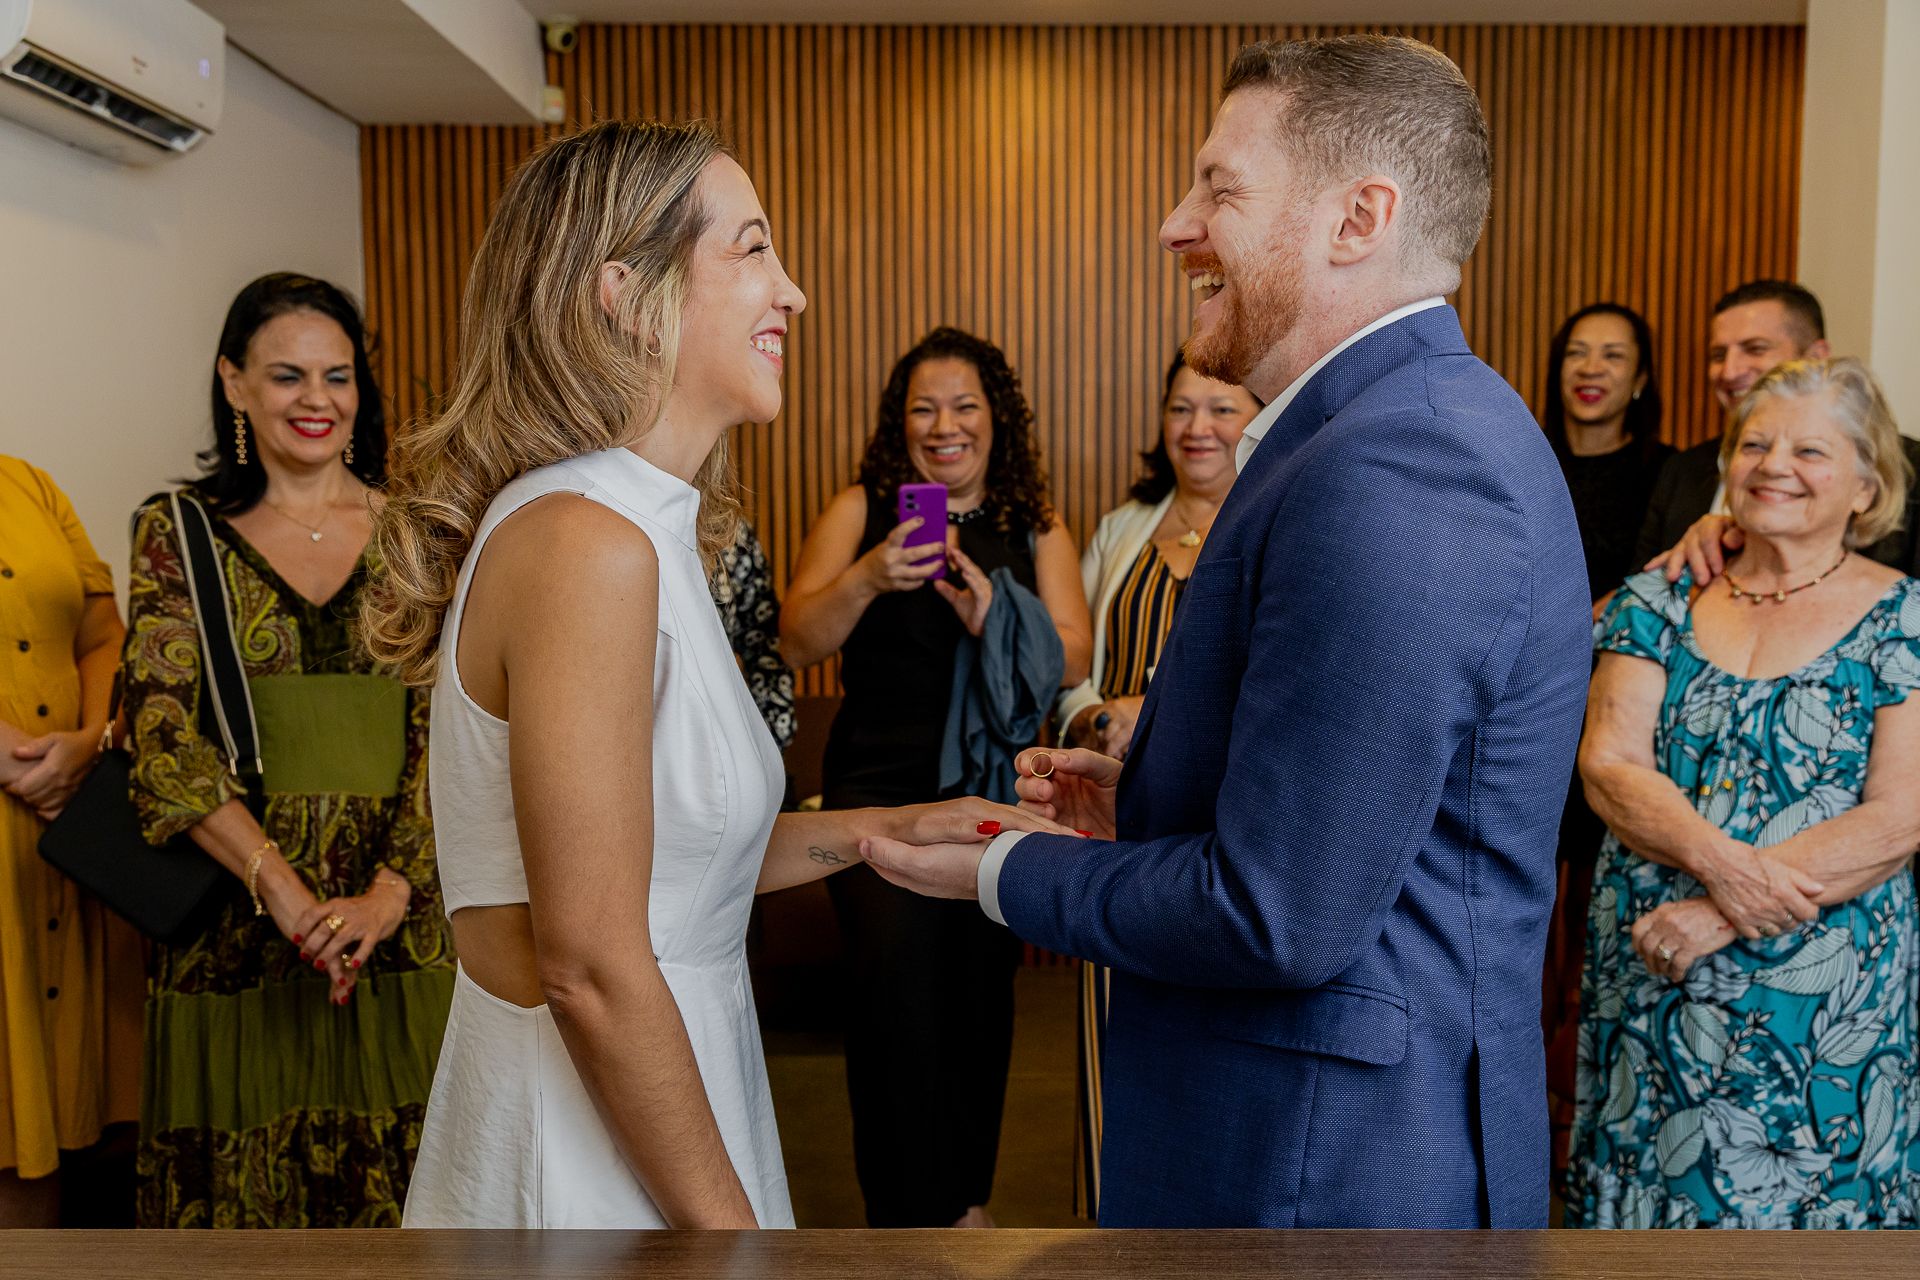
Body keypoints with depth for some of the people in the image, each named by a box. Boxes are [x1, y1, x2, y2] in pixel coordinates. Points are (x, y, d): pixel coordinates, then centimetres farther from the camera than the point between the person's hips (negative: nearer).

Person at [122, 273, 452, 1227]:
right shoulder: (179, 532, 3)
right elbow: (162, 734, -6)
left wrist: (389, 891, -14)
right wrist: (282, 889, -17)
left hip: (403, 921, 1)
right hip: (234, 927, 0)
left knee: (396, 1181, 7)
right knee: (242, 1184, 9)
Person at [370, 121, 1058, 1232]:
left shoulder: (646, 533, 6)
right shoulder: (585, 541, -23)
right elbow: (589, 967, -23)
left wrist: (882, 829, 10)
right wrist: (728, 1229, -15)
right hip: (580, 1155, -8)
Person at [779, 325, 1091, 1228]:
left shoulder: (1036, 526, 7)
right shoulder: (861, 510, 3)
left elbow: (1073, 661, -3)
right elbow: (797, 645, -6)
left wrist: (995, 620, -21)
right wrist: (868, 578, -23)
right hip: (878, 784, -2)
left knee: (979, 980, 7)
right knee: (896, 957, -21)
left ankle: (966, 1197, 32)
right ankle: (915, 1209, -2)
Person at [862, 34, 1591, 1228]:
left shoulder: (1385, 478, -27)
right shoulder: (1435, 425, 7)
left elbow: (1281, 915, -26)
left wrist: (1004, 873, -13)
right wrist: (1148, 800, 4)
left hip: (1331, 1168, -9)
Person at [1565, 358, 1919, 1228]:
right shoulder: (1658, 604, 6)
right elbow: (1607, 762, -4)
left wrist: (1720, 917, -18)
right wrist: (1719, 861, -22)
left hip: (1825, 1000, -2)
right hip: (1648, 988, 2)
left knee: (1806, 1198, 7)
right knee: (1649, 1189, 11)